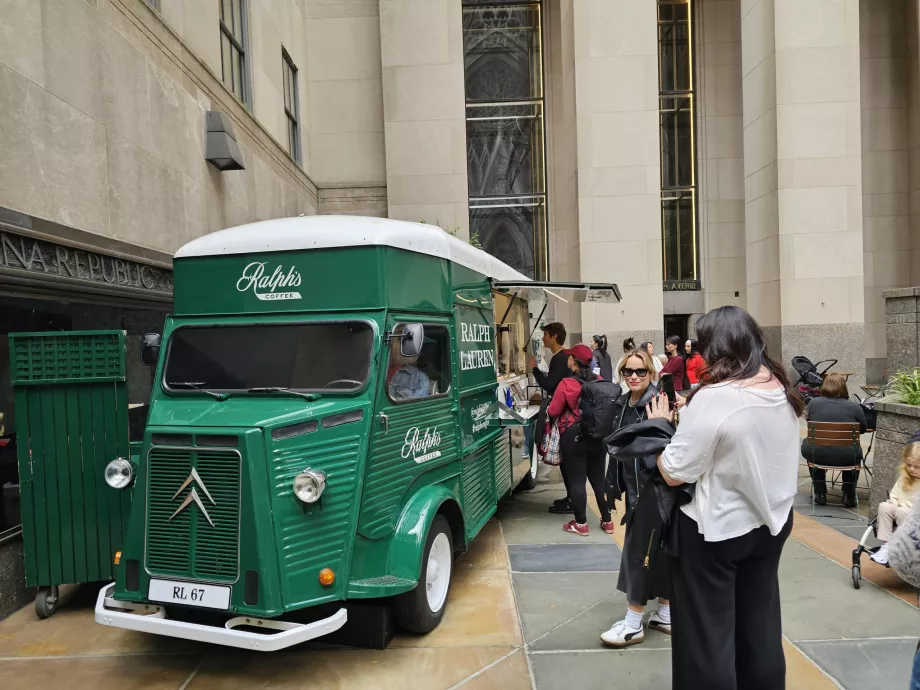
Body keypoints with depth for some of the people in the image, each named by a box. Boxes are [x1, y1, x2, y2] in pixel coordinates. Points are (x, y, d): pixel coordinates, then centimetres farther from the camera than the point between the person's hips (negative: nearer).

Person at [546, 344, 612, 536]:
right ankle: (607, 521, 22)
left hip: (573, 437, -5)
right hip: (598, 436, 5)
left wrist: (547, 409, 11)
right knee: (599, 479, 15)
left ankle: (581, 524, 12)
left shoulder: (566, 384, -16)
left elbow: (553, 412, -11)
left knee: (576, 480, 5)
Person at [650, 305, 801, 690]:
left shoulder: (713, 398, -25)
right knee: (760, 623, 23)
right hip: (772, 521, 8)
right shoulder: (782, 390, -2)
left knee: (708, 633, 9)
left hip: (717, 530, -7)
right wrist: (693, 412, 9)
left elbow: (673, 473, -20)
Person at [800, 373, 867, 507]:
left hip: (817, 455, 0)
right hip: (846, 457, 0)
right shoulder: (854, 407, -6)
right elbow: (863, 429, 11)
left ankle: (820, 493, 33)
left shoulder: (813, 403, -3)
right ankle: (849, 495, 31)